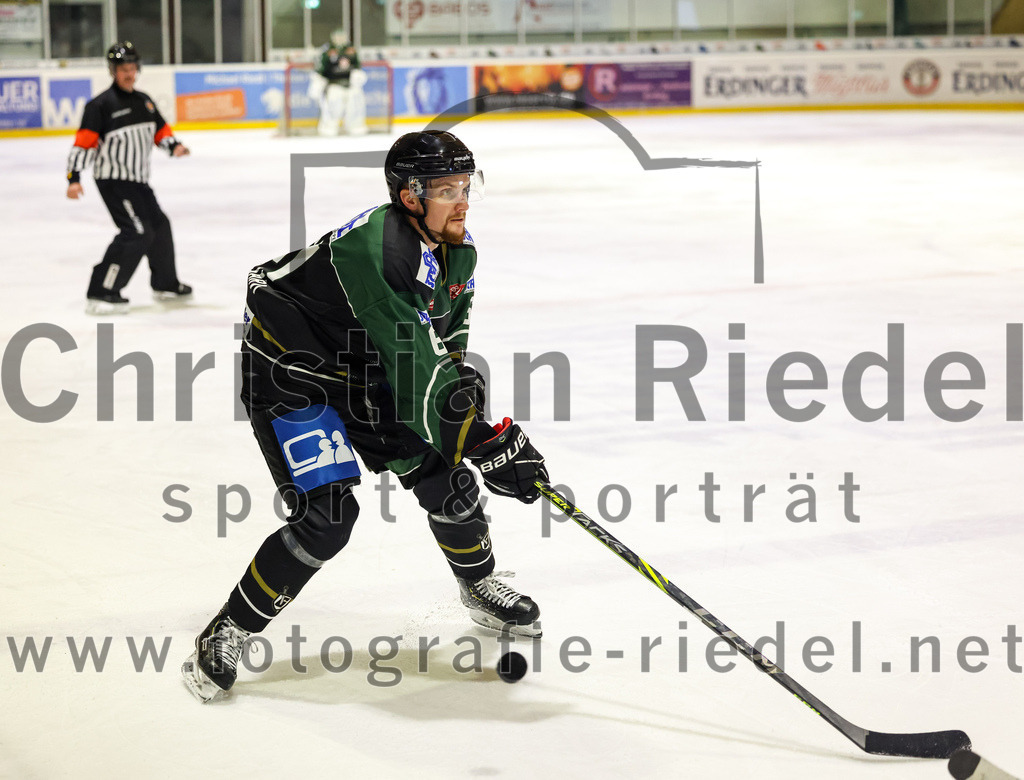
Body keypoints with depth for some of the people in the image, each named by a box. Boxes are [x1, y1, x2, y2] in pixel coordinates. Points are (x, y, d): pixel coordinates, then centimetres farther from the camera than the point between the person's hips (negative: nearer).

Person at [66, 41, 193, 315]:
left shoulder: (144, 101, 13)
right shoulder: (101, 105, -12)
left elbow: (159, 129, 22)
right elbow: (84, 143, -17)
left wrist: (174, 145, 0)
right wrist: (74, 178, -25)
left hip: (138, 180, 9)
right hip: (113, 180, -9)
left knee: (159, 227, 19)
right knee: (137, 232, -19)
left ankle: (165, 284, 40)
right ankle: (100, 294, -21)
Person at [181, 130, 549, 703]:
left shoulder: (458, 249, -4)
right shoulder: (375, 252, -34)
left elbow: (448, 334, 14)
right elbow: (415, 370, -36)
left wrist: (462, 380, -7)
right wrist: (491, 444, -35)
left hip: (365, 376, 8)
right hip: (291, 376, -8)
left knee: (442, 473, 4)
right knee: (326, 516, -19)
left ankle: (481, 589, 31)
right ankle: (228, 634, -5)